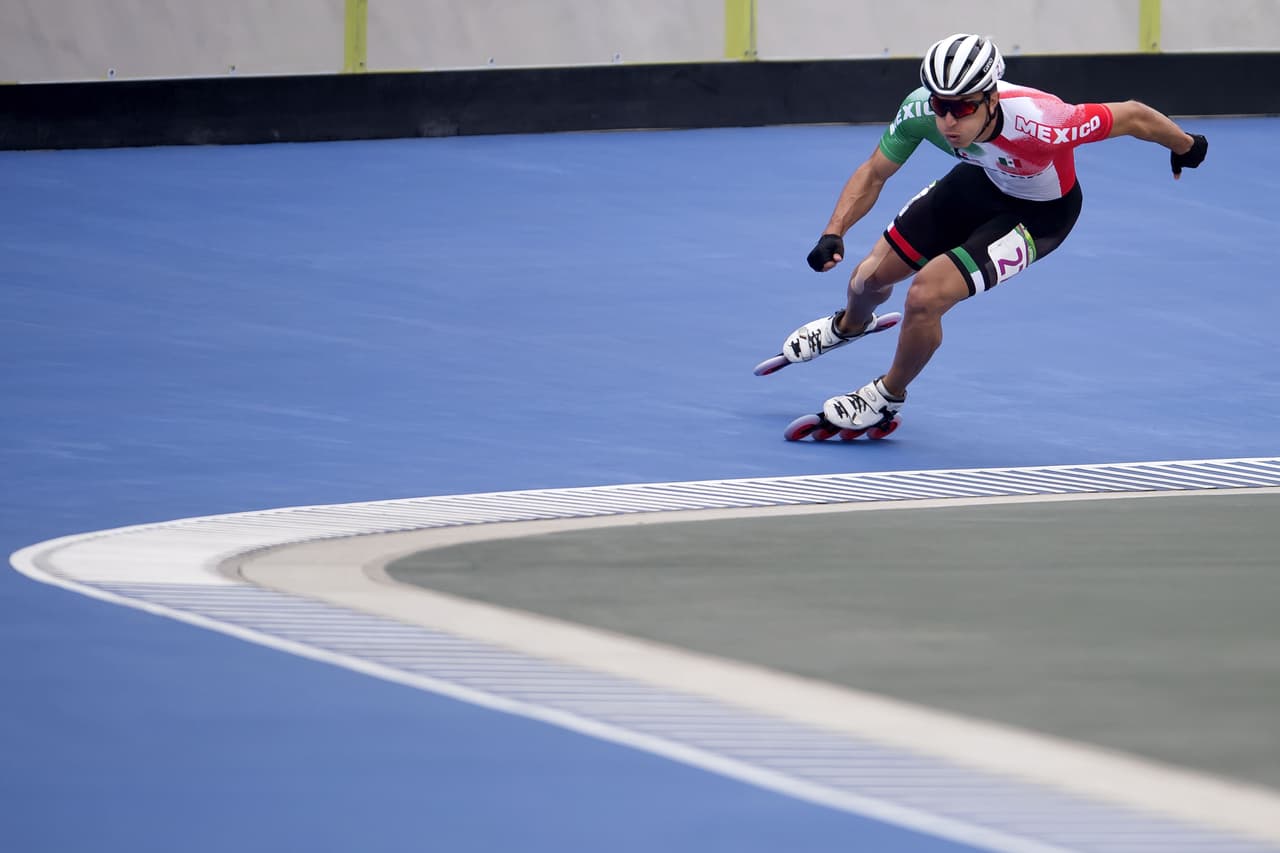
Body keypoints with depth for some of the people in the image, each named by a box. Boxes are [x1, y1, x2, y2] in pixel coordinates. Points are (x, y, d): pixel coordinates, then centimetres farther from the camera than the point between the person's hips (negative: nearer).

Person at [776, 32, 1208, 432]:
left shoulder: (1038, 125, -44)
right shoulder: (921, 110, -31)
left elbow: (1134, 117, -29)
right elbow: (874, 173, -12)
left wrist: (1185, 148, -10)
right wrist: (833, 234, -27)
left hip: (1038, 214, -5)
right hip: (980, 182, 5)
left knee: (925, 295, -20)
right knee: (871, 276, 12)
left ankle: (888, 396, 12)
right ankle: (849, 325, 54)